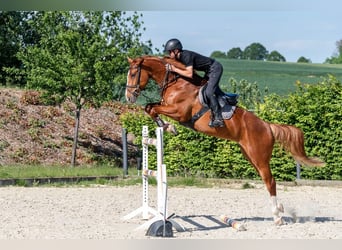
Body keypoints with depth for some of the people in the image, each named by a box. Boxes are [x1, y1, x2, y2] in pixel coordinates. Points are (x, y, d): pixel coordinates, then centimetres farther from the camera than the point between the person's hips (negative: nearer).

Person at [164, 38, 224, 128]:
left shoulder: (186, 56, -28)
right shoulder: (180, 57, 0)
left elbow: (189, 74, -33)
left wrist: (175, 69, -25)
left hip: (215, 68, -10)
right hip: (209, 70, 10)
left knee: (209, 92, -20)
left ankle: (218, 119, -19)